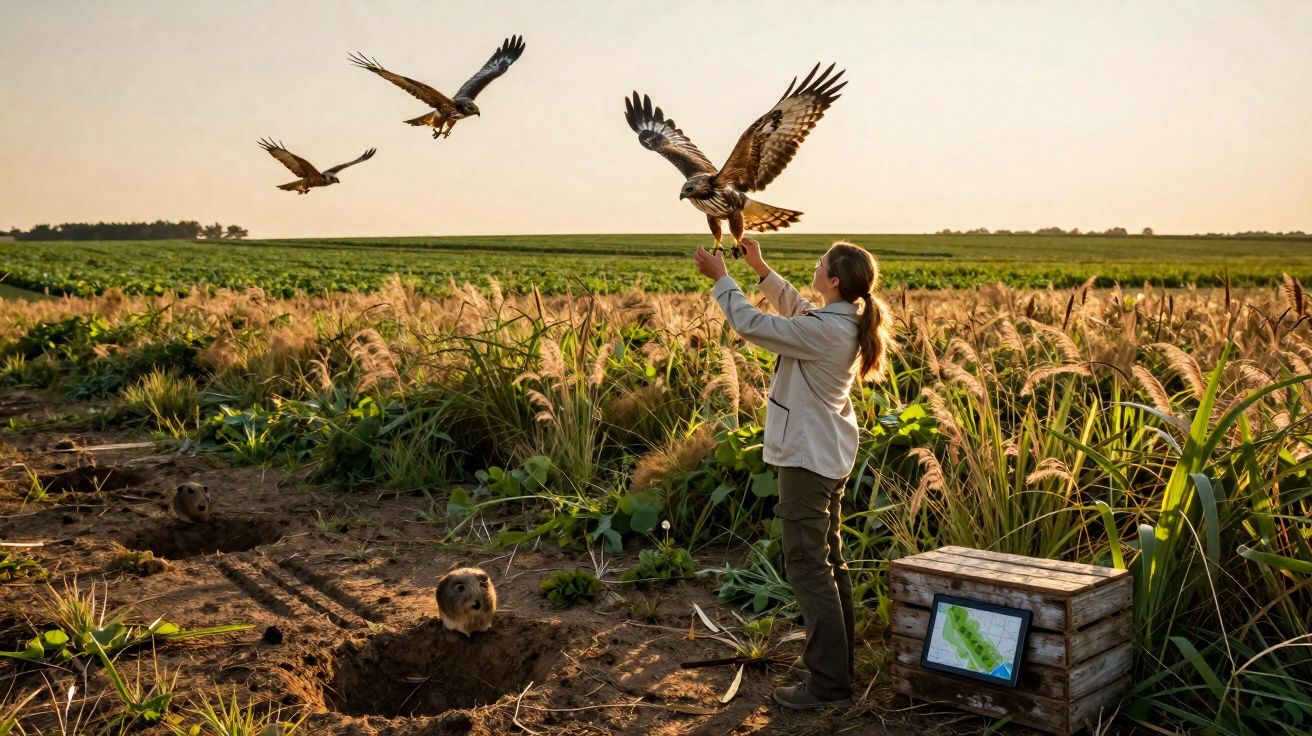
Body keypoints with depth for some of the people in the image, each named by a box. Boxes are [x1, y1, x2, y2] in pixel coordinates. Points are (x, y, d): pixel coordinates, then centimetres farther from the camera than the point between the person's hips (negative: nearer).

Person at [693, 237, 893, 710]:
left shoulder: (826, 330, -25)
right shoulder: (846, 322, 4)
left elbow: (752, 324, -20)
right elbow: (794, 308, 22)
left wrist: (720, 278, -6)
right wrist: (759, 267, 22)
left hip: (807, 458, -10)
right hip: (829, 456, 10)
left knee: (808, 568, -6)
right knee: (829, 561, 19)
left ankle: (829, 684, -2)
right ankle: (840, 661, 31)